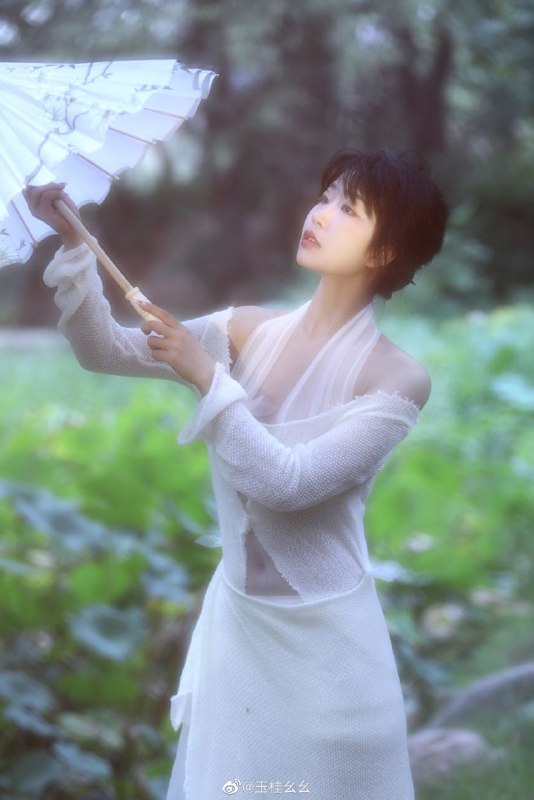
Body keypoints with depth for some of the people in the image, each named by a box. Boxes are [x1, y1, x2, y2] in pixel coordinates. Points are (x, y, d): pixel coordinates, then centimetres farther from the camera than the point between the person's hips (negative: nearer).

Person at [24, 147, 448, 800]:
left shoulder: (397, 377, -15)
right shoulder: (247, 330, -2)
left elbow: (289, 481, -24)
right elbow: (105, 349, -5)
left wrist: (206, 377, -25)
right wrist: (72, 241, -18)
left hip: (325, 639, -4)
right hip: (233, 617, 5)